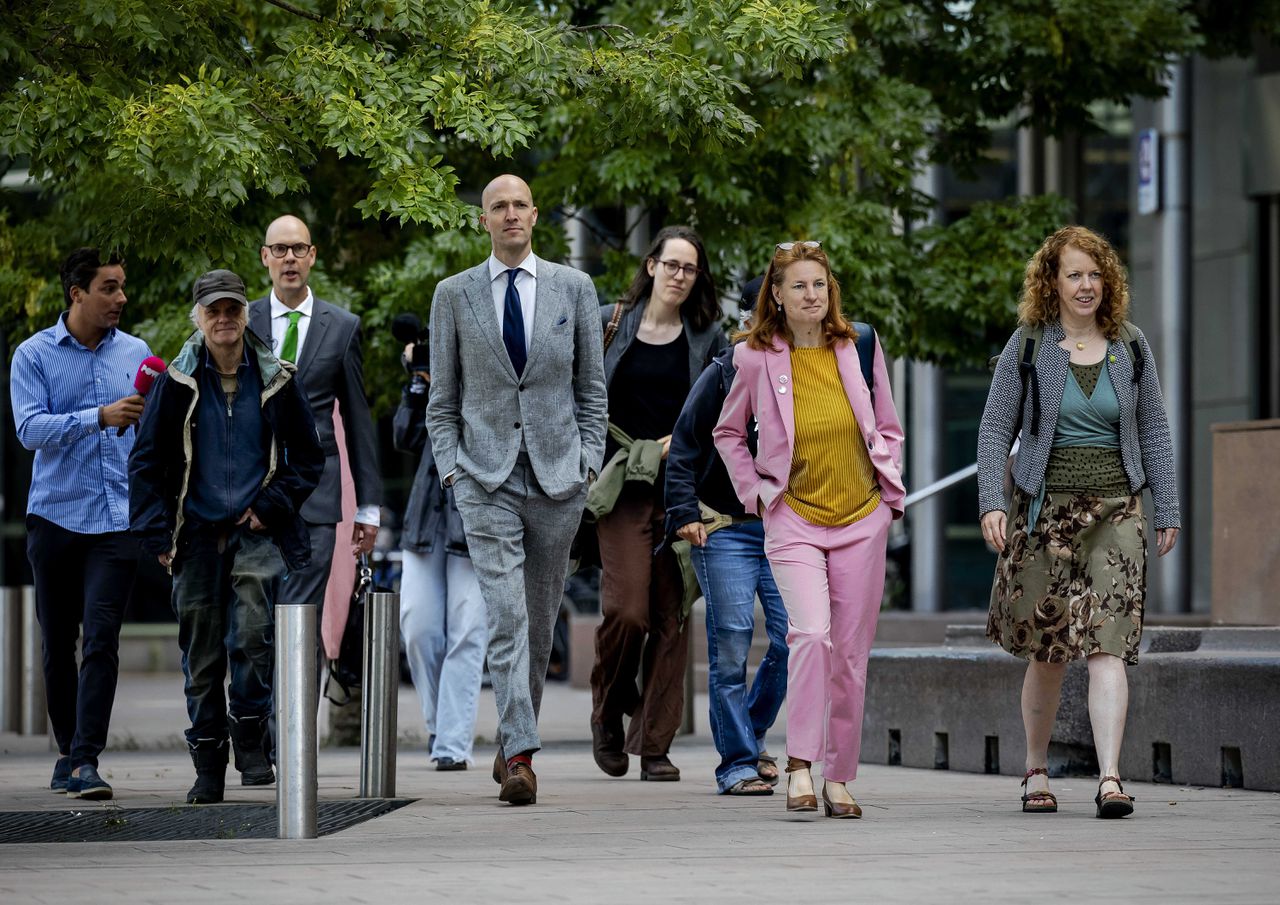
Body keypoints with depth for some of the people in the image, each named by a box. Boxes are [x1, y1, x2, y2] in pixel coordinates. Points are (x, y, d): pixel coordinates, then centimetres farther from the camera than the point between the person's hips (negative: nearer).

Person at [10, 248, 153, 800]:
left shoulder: (135, 354, 8)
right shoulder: (34, 356, 0)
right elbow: (30, 428, -13)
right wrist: (98, 417, -24)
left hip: (117, 519, 0)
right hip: (55, 517, 0)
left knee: (101, 639, -11)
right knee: (58, 644, 8)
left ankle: (86, 762, -14)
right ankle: (67, 752, 23)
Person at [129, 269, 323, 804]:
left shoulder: (276, 381, 4)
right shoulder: (177, 384, 3)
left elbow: (309, 459, 11)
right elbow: (145, 463, 6)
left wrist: (271, 507, -2)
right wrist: (158, 534, -2)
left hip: (259, 534, -1)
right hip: (198, 534, 1)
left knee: (252, 634, -20)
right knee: (201, 655, 2)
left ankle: (251, 740, -2)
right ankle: (208, 769, 11)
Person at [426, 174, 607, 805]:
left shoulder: (574, 289, 6)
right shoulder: (454, 295, 5)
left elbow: (592, 386, 9)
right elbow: (442, 396, 8)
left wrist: (589, 461, 1)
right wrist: (450, 467, -2)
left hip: (557, 470, 2)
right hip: (485, 474, -2)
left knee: (540, 618, 8)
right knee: (505, 614, -14)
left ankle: (512, 742, 24)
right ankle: (520, 754, -19)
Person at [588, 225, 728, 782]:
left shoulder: (708, 337, 9)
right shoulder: (611, 324, 8)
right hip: (623, 486, -1)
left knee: (672, 617, -2)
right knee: (627, 609, -15)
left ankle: (655, 746, 4)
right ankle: (608, 707, 14)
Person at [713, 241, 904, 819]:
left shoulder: (859, 347, 4)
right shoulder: (756, 358, -1)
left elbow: (888, 427, 16)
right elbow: (727, 433, 14)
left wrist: (890, 488, 6)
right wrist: (753, 491, 4)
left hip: (862, 519, 2)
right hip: (793, 519, -2)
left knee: (851, 652, 3)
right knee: (811, 632, -23)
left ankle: (839, 778, 13)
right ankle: (800, 762, -14)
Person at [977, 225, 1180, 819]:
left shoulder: (1130, 347, 8)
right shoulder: (1027, 347, 2)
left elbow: (1154, 431, 13)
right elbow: (995, 429, 2)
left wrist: (1167, 509, 9)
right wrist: (991, 502, -9)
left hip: (1115, 509, 1)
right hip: (1046, 510, -1)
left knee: (1108, 644, -12)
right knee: (1048, 652, 6)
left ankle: (1109, 779, -18)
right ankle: (1036, 771, 24)